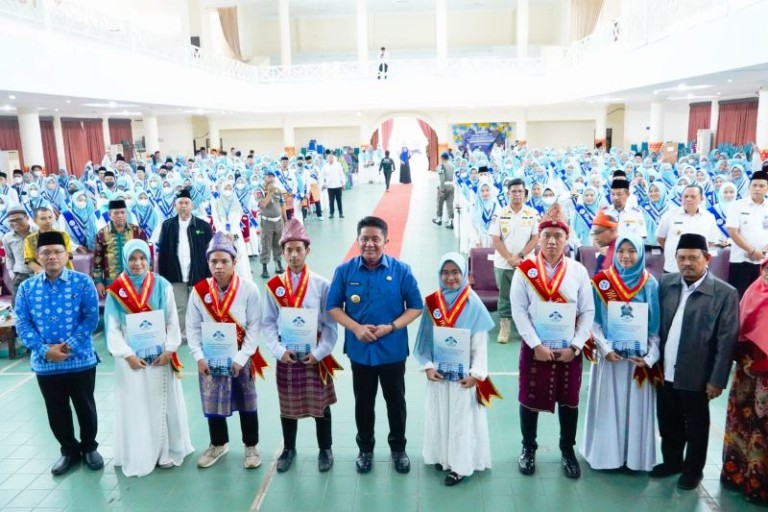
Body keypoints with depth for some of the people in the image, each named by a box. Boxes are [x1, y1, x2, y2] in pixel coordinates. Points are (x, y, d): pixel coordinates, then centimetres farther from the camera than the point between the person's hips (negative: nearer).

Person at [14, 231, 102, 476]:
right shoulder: (26, 288, 2)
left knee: (85, 407, 12)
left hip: (80, 360, -2)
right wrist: (45, 350, -15)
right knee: (57, 412, 15)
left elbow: (91, 318, -10)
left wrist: (69, 346, -19)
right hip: (44, 363, 3)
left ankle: (89, 447, 33)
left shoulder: (83, 282, -6)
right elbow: (22, 324, -2)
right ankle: (69, 450, 34)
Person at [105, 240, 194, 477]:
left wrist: (169, 350, -10)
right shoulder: (115, 290, -4)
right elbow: (112, 328, -4)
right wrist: (127, 355, -12)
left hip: (160, 355, 1)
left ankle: (166, 451, 22)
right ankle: (139, 456, 17)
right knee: (135, 406, 5)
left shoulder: (161, 285, -2)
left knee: (163, 403, 9)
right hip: (131, 358, -1)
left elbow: (172, 321, -1)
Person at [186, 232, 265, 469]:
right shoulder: (199, 291, -6)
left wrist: (241, 357, -15)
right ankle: (218, 444, 37)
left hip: (240, 359, -2)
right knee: (212, 404, 14)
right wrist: (199, 356, -10)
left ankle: (251, 446, 30)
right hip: (210, 359, 2)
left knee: (247, 405, 10)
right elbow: (192, 327, -2)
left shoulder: (248, 289, -13)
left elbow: (254, 327, -12)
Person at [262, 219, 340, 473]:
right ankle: (288, 449, 36)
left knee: (320, 404, 11)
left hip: (316, 356, -1)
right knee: (287, 405, 15)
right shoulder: (273, 286, -3)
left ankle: (325, 450, 30)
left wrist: (319, 352, -13)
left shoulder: (322, 285, -7)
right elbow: (268, 323, -1)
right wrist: (279, 351, -12)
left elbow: (331, 324, -6)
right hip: (286, 356, 1)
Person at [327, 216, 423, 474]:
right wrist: (356, 327, -17)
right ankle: (365, 448, 38)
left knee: (396, 401, 15)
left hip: (393, 350, 0)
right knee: (363, 402, 17)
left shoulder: (401, 270, -10)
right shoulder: (345, 270, -7)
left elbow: (416, 307, -4)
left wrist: (391, 327, -18)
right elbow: (333, 307, -1)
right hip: (360, 349, 1)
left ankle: (398, 448, 37)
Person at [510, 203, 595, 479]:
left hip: (569, 349, 1)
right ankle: (528, 448, 32)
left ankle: (567, 450, 35)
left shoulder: (578, 270, -2)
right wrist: (536, 345, -16)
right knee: (530, 399, 11)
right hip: (535, 348, -1)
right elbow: (518, 311, -10)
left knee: (569, 400, 14)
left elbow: (588, 312, -2)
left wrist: (575, 347, -10)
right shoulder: (525, 270, -7)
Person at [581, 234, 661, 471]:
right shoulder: (602, 282, -2)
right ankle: (606, 453, 21)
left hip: (639, 357, 1)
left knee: (636, 406, 8)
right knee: (608, 405, 7)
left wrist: (650, 357, -10)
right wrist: (605, 348, -13)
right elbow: (594, 321, -2)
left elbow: (656, 326, 0)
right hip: (609, 355, 0)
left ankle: (635, 455, 23)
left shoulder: (650, 284, -1)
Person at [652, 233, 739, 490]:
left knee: (696, 426, 15)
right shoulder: (666, 283, 0)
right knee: (668, 423, 19)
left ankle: (693, 469, 35)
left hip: (696, 376, -4)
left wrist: (717, 379, -12)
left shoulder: (725, 293, -12)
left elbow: (727, 341, -12)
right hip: (665, 372, 4)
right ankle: (672, 461, 40)